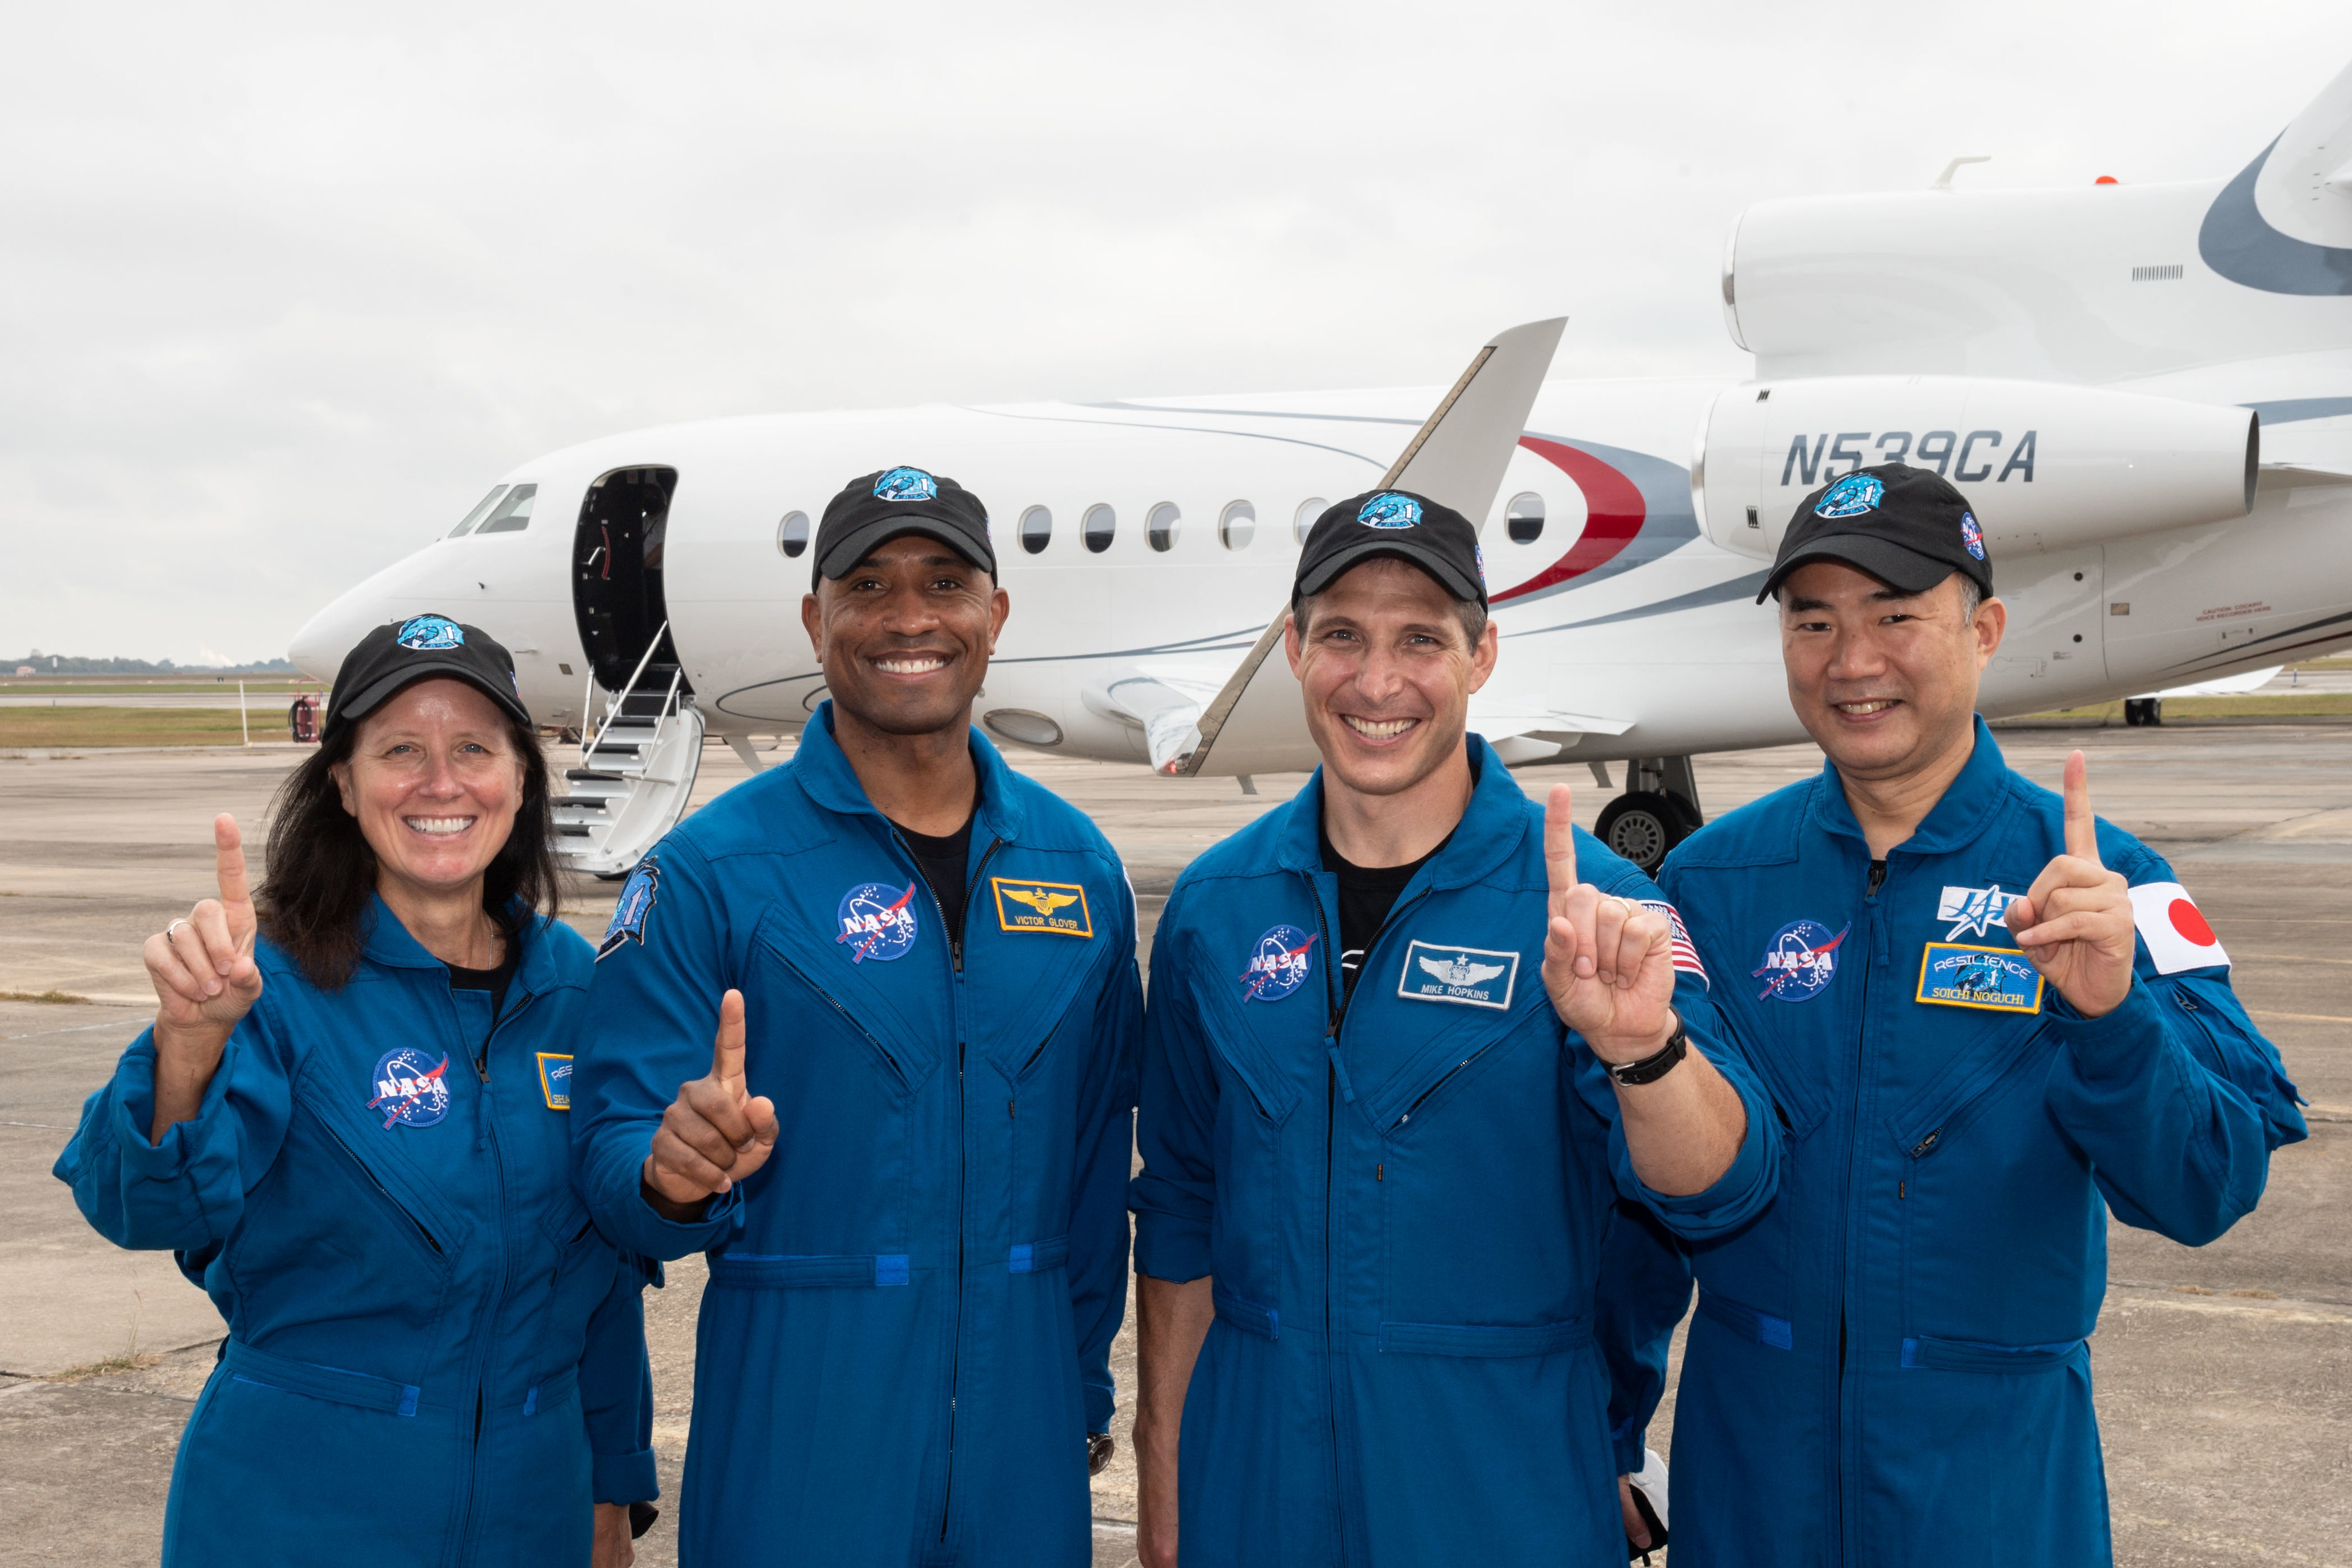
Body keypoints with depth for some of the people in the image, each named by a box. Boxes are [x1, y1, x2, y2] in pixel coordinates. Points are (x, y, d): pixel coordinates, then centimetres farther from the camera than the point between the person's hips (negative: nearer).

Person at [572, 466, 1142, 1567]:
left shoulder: (1079, 866, 5)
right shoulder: (709, 871, -7)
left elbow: (1099, 1144, 12)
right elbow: (615, 1151, -8)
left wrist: (1085, 1386, 12)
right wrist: (675, 1174, -30)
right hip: (796, 1431, -3)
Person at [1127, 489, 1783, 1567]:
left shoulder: (1581, 902, -10)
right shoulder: (1215, 906, 0)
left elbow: (1714, 1193, -18)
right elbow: (1179, 1210, 8)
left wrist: (1641, 1046, -38)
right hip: (1258, 1469, 2)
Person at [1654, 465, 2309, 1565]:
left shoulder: (2101, 884, -7)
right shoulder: (1712, 878, -2)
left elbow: (2205, 1192, -15)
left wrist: (2110, 1019, -32)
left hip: (1994, 1467, -1)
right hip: (1751, 1446, 2)